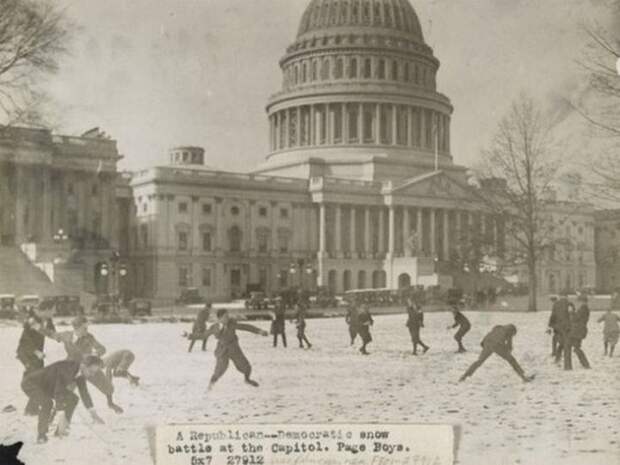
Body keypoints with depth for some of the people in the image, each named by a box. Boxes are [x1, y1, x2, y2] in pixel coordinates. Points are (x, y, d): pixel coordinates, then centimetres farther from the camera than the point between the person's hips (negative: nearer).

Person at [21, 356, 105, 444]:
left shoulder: (81, 371, -9)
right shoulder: (66, 368, -36)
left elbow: (84, 392, 3)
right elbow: (59, 393, -40)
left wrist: (93, 413, 2)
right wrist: (62, 416, -41)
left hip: (48, 386, 9)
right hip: (31, 383, -9)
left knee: (73, 399, 3)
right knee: (47, 403, -33)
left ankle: (61, 430, 11)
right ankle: (41, 435, -12)